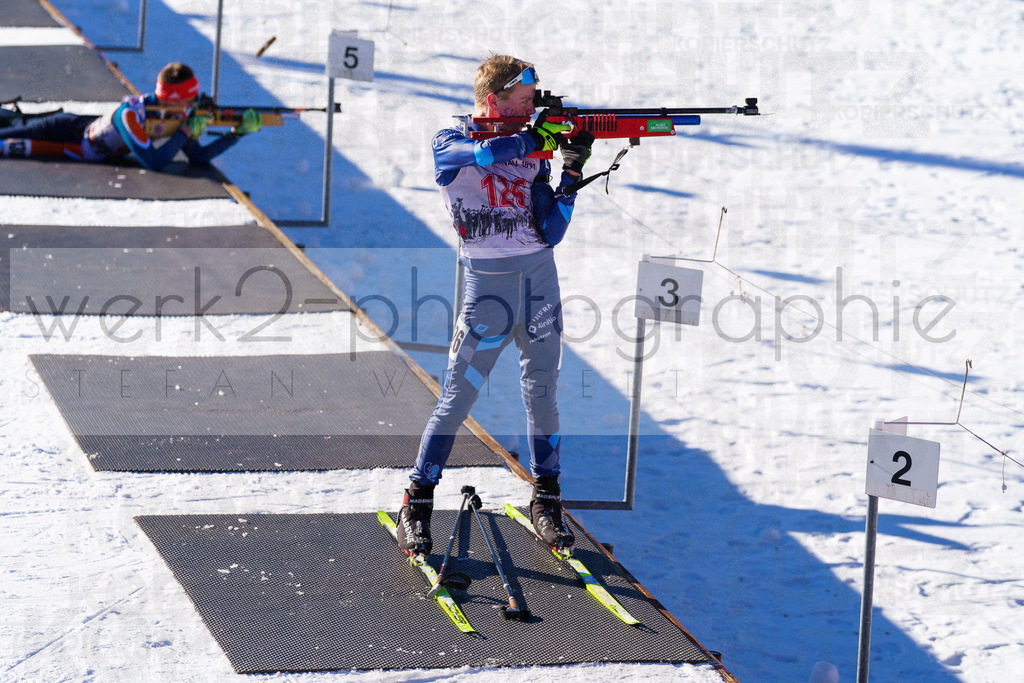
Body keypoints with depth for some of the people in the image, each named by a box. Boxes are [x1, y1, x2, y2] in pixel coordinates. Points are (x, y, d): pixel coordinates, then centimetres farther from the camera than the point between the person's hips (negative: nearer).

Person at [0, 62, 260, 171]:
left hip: (90, 125, 7)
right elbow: (153, 162, -43)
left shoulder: (178, 114, -16)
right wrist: (185, 132, -39)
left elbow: (198, 157, -12)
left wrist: (237, 132, -24)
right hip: (70, 132, -7)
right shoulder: (131, 113, -38)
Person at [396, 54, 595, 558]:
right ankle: (416, 507, 4)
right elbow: (485, 153, -29)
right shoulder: (450, 143, -4)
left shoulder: (531, 151, 8)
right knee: (457, 398, -5)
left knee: (542, 393, 8)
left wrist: (572, 171, -7)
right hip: (487, 284, -4)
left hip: (539, 277, 4)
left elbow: (550, 233, 2)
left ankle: (546, 499, 21)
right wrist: (538, 136, -17)